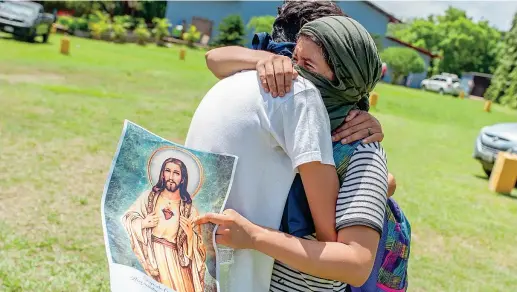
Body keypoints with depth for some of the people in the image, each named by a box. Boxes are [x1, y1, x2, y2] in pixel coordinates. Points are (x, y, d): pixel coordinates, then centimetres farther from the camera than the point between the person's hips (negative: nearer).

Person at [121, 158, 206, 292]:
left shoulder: (189, 210, 3)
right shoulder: (148, 196, 4)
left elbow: (197, 247, 5)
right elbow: (127, 219, 6)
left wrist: (190, 234, -14)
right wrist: (142, 224, -11)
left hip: (175, 261, 1)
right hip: (149, 256, 0)